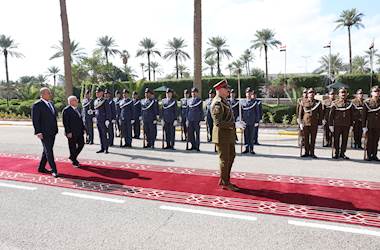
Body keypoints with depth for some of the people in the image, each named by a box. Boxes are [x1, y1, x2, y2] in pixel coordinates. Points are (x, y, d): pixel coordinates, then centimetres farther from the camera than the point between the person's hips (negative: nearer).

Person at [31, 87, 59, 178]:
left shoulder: (51, 104, 14)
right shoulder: (37, 105, -10)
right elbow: (35, 120, -13)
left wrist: (56, 129, 13)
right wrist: (38, 132, -18)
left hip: (52, 132, 8)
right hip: (44, 133, -8)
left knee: (47, 151, 16)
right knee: (49, 151, -4)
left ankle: (41, 168, 29)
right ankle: (54, 170, 0)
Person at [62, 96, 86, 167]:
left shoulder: (77, 109, 14)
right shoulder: (66, 110, -11)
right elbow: (65, 122, -15)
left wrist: (83, 128, 12)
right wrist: (68, 132, -19)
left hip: (79, 132, 8)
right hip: (72, 133, -8)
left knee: (81, 144, 10)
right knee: (73, 147, 4)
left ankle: (73, 157, 30)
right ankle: (74, 162, 16)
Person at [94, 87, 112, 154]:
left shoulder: (105, 101, -8)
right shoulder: (95, 101, 14)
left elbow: (108, 112, -11)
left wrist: (107, 120, -16)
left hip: (103, 121, -7)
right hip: (97, 121, 7)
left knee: (104, 135, -4)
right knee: (100, 135, 11)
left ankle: (106, 149, 4)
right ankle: (102, 148, 18)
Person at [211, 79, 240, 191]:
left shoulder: (224, 101, 13)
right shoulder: (217, 103, -19)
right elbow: (218, 122, -25)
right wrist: (233, 125, -24)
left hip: (229, 134, 10)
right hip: (222, 134, -10)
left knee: (231, 156, 17)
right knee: (225, 159, 1)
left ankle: (223, 179, 29)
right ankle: (225, 183, 15)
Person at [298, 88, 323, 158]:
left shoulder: (318, 103, 6)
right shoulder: (303, 102, 5)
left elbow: (320, 113, 9)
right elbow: (300, 113, 5)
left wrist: (320, 122, 3)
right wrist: (301, 122, 0)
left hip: (314, 123, 0)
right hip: (305, 123, 0)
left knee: (313, 139, 4)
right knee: (306, 139, 4)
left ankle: (312, 153, 14)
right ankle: (306, 152, 15)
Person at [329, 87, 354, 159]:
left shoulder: (349, 103, 8)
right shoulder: (335, 103, 0)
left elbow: (352, 114, 12)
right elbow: (331, 114, -1)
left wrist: (351, 124, 8)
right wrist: (330, 124, -5)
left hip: (346, 125, 2)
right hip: (337, 124, -2)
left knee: (345, 140, 7)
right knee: (336, 139, 3)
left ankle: (342, 153, 17)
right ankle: (336, 153, 14)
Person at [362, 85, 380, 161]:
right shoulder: (367, 102, -2)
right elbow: (364, 115, -3)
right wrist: (364, 126, -7)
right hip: (370, 126, -3)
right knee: (369, 141, 2)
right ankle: (369, 155, 11)